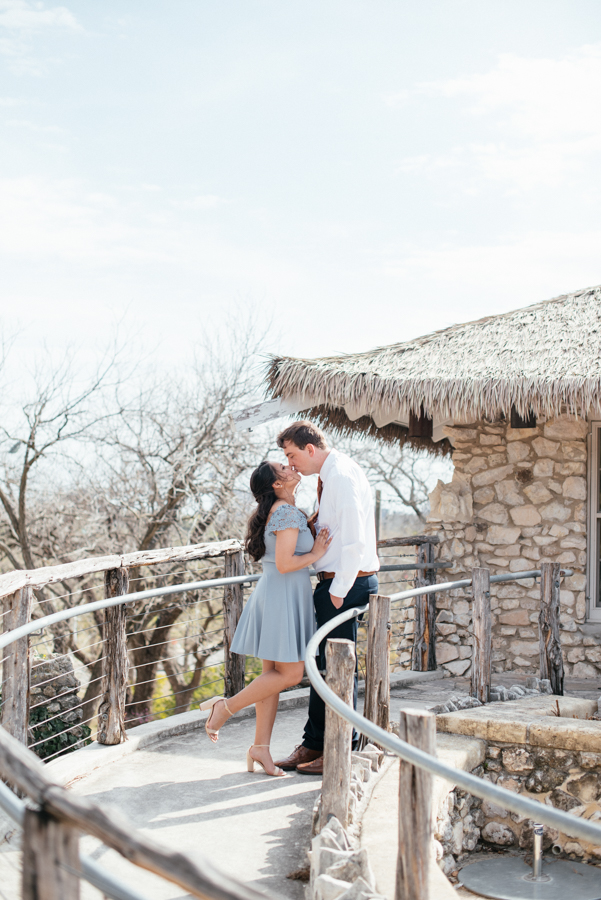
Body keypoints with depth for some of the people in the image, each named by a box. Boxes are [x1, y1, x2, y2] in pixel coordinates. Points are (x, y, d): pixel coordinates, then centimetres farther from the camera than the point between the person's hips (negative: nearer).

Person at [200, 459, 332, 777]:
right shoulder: (288, 512, -15)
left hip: (272, 593, 10)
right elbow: (284, 564, -21)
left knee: (273, 673, 8)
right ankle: (226, 707, -1)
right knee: (290, 673, -5)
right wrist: (315, 554, -10)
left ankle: (260, 748, 9)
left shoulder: (280, 512, 16)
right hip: (282, 596, -10)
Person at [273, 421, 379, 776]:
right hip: (336, 582, 10)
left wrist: (338, 590, -20)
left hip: (347, 583, -10)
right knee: (323, 664, 14)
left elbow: (354, 540, -23)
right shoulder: (332, 474, 14)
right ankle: (314, 745, 23)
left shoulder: (342, 476, -17)